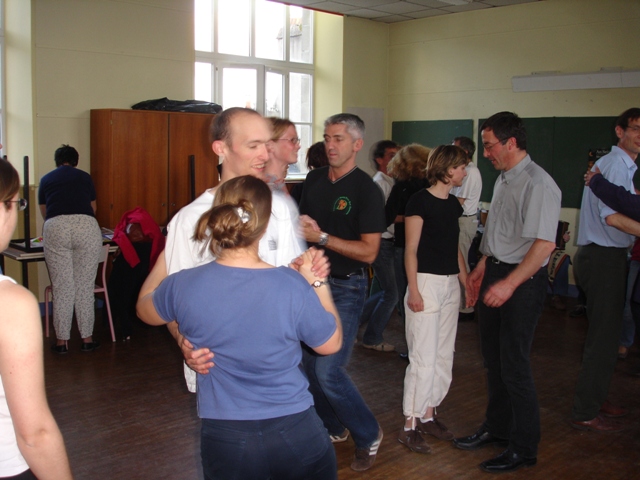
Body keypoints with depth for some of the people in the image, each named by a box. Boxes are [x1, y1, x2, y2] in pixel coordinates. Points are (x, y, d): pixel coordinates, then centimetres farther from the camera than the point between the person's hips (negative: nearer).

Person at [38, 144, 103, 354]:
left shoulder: (46, 179, 23)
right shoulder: (85, 177, 22)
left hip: (55, 228, 0)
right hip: (86, 226, 0)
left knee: (61, 288, 5)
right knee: (85, 286, 6)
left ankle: (62, 340, 11)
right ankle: (87, 338, 12)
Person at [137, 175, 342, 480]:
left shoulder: (184, 286, -13)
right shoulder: (292, 286, -19)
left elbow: (145, 310, 12)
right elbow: (332, 344, -1)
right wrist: (318, 283, 8)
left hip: (225, 440, 1)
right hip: (295, 433, 0)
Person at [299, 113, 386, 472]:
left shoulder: (367, 190, -12)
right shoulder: (314, 180, 7)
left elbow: (369, 252, -17)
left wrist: (321, 237, -22)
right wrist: (298, 226, 3)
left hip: (346, 287, -6)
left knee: (328, 370, -11)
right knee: (311, 364, 11)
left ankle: (368, 434, 12)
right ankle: (333, 428, 34)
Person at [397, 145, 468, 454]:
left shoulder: (453, 203, 12)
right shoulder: (420, 201, -10)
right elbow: (411, 249, -12)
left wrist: (466, 281, 13)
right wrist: (413, 290, -16)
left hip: (450, 284, 8)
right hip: (427, 281, -8)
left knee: (444, 356, 11)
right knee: (423, 358, -6)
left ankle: (428, 415, 23)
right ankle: (409, 426, 4)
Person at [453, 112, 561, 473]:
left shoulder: (538, 183, -18)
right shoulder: (503, 179, 11)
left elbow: (545, 243, -25)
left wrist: (509, 284, -28)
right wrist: (481, 270, 20)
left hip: (523, 281, -9)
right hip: (495, 273, 9)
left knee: (514, 366, -2)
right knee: (494, 359, 18)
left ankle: (524, 449, 14)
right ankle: (497, 428, 34)